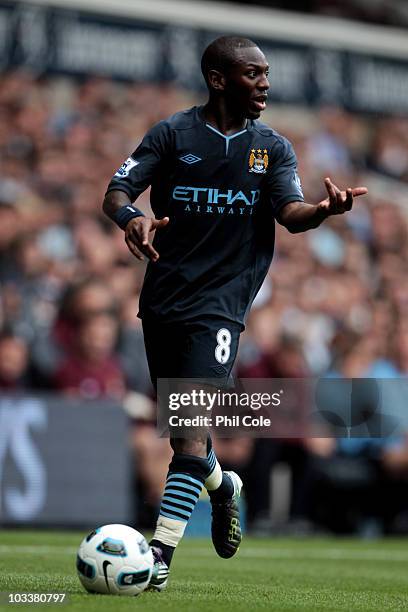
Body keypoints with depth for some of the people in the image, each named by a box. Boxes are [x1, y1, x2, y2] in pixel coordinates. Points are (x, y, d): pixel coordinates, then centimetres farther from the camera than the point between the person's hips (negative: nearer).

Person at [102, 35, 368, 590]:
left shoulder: (273, 148, 6)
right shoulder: (173, 134, 1)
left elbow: (291, 212, -7)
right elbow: (117, 191, -4)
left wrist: (324, 209, -30)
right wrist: (130, 218, -28)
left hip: (221, 301, -1)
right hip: (164, 295, 1)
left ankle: (161, 551, -18)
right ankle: (222, 486, 44)